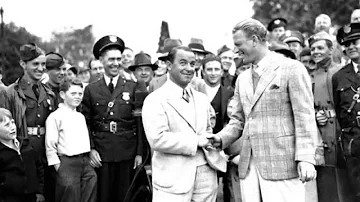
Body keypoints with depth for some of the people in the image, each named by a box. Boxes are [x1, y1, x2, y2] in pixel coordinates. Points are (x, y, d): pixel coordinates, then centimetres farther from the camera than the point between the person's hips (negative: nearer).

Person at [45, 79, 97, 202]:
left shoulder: (81, 116, 16)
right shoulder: (55, 117, -6)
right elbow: (50, 145, -8)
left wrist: (87, 158, 12)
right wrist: (58, 166, -11)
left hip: (85, 161, 7)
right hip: (67, 163, -7)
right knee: (70, 189, -8)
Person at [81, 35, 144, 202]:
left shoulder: (133, 87, 2)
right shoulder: (91, 90, 5)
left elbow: (140, 123, 2)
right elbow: (86, 123, 6)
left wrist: (139, 152, -2)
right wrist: (91, 149, -5)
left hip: (127, 153, 0)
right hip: (101, 154, 0)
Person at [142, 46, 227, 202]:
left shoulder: (202, 99, 15)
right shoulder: (155, 100, -7)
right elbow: (157, 139, -18)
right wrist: (196, 141, -16)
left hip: (206, 175, 6)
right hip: (173, 180, -6)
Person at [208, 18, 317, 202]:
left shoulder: (292, 68, -3)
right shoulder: (242, 79, 18)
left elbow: (304, 117, -8)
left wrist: (305, 158, -15)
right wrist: (221, 138, 2)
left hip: (282, 165, -6)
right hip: (249, 166, 6)